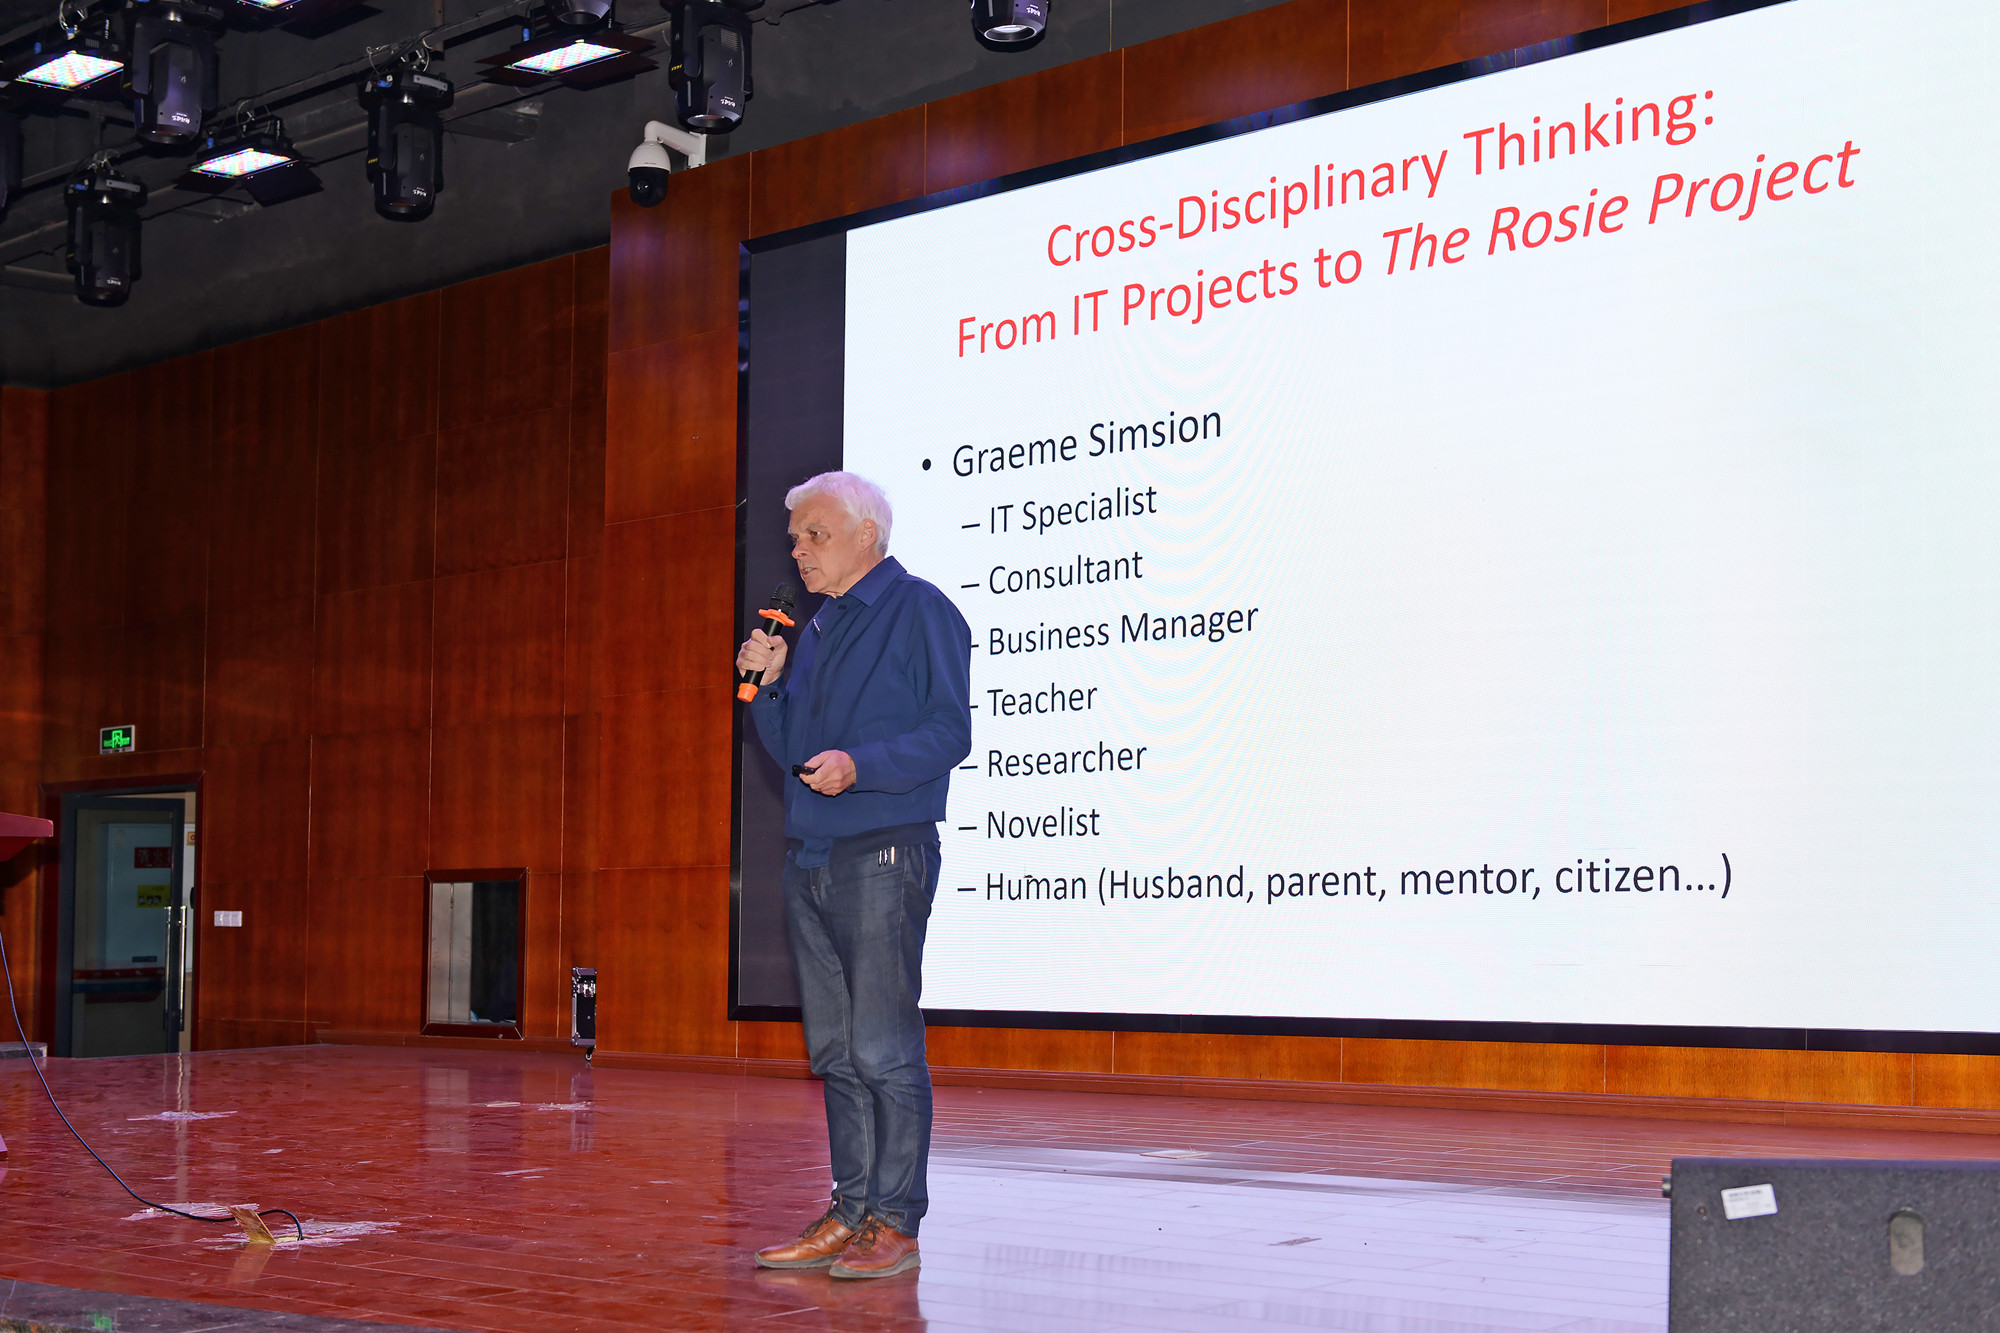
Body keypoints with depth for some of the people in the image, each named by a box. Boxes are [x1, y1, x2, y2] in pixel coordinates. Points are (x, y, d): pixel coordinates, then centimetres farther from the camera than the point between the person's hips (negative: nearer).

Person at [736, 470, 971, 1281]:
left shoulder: (919, 611, -4)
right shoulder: (816, 629, 20)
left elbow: (948, 733, -12)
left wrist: (859, 766, -23)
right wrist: (769, 683, 6)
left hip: (884, 855, -8)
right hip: (810, 858, 8)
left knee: (883, 1048, -7)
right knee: (835, 1051, 9)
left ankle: (894, 1222, -2)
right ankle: (850, 1214, 15)